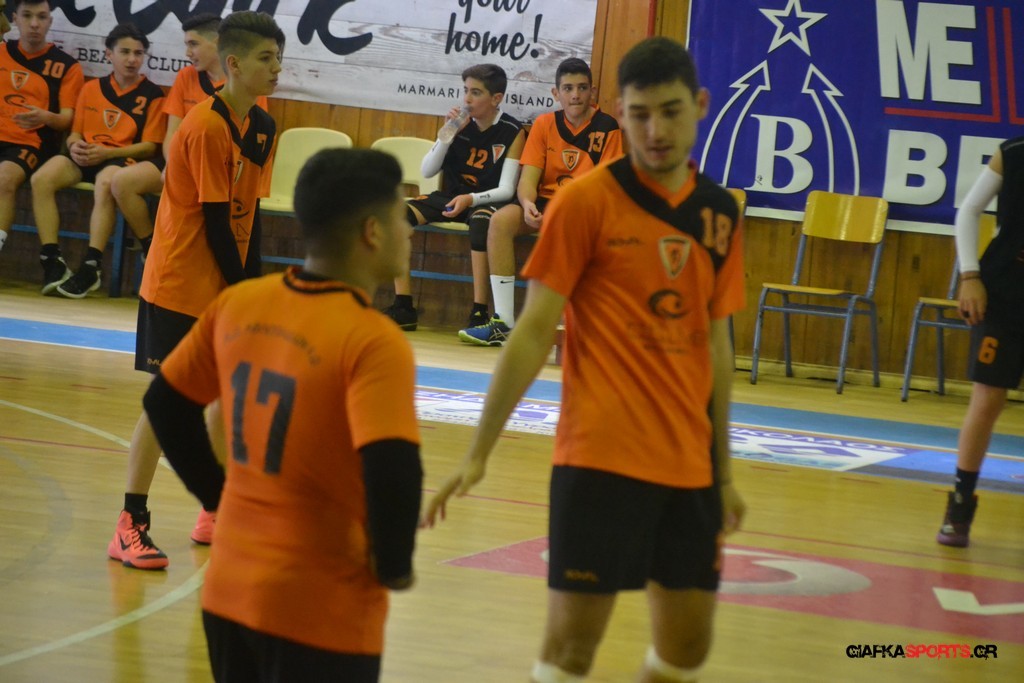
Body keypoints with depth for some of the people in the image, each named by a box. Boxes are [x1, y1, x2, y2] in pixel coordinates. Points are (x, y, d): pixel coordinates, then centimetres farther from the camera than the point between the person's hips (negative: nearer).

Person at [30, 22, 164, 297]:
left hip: (122, 159, -4)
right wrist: (75, 146, -8)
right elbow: (75, 132, 18)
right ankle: (52, 261, -26)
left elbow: (149, 146, -1)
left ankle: (90, 267, -37)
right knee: (42, 179, -26)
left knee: (105, 183, -40)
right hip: (85, 157, 4)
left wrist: (106, 152, -14)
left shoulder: (152, 94, 4)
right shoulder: (91, 88, 17)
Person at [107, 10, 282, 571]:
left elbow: (249, 215, 8)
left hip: (226, 289, 8)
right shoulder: (207, 127, -18)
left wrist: (253, 287, 2)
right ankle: (130, 527, -2)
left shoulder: (263, 128, 7)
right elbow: (215, 221, -18)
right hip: (180, 286, -8)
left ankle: (216, 515, 23)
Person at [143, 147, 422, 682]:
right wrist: (394, 566, -14)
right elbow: (392, 473, -30)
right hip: (320, 608, -6)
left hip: (229, 588, 7)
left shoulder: (237, 305, 2)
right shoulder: (373, 342, -19)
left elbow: (165, 403, 13)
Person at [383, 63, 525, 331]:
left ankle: (479, 311, -37)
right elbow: (427, 171, 3)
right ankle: (403, 307, -17)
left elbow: (506, 189, -11)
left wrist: (470, 199, -28)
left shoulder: (513, 133, -7)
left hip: (488, 201, -5)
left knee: (481, 221, -41)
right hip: (451, 196, 5)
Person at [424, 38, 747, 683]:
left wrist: (724, 471, 16)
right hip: (600, 458, -5)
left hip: (688, 462, 5)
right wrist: (479, 452, -11)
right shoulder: (585, 201, -7)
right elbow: (535, 331, -7)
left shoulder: (720, 213, 8)